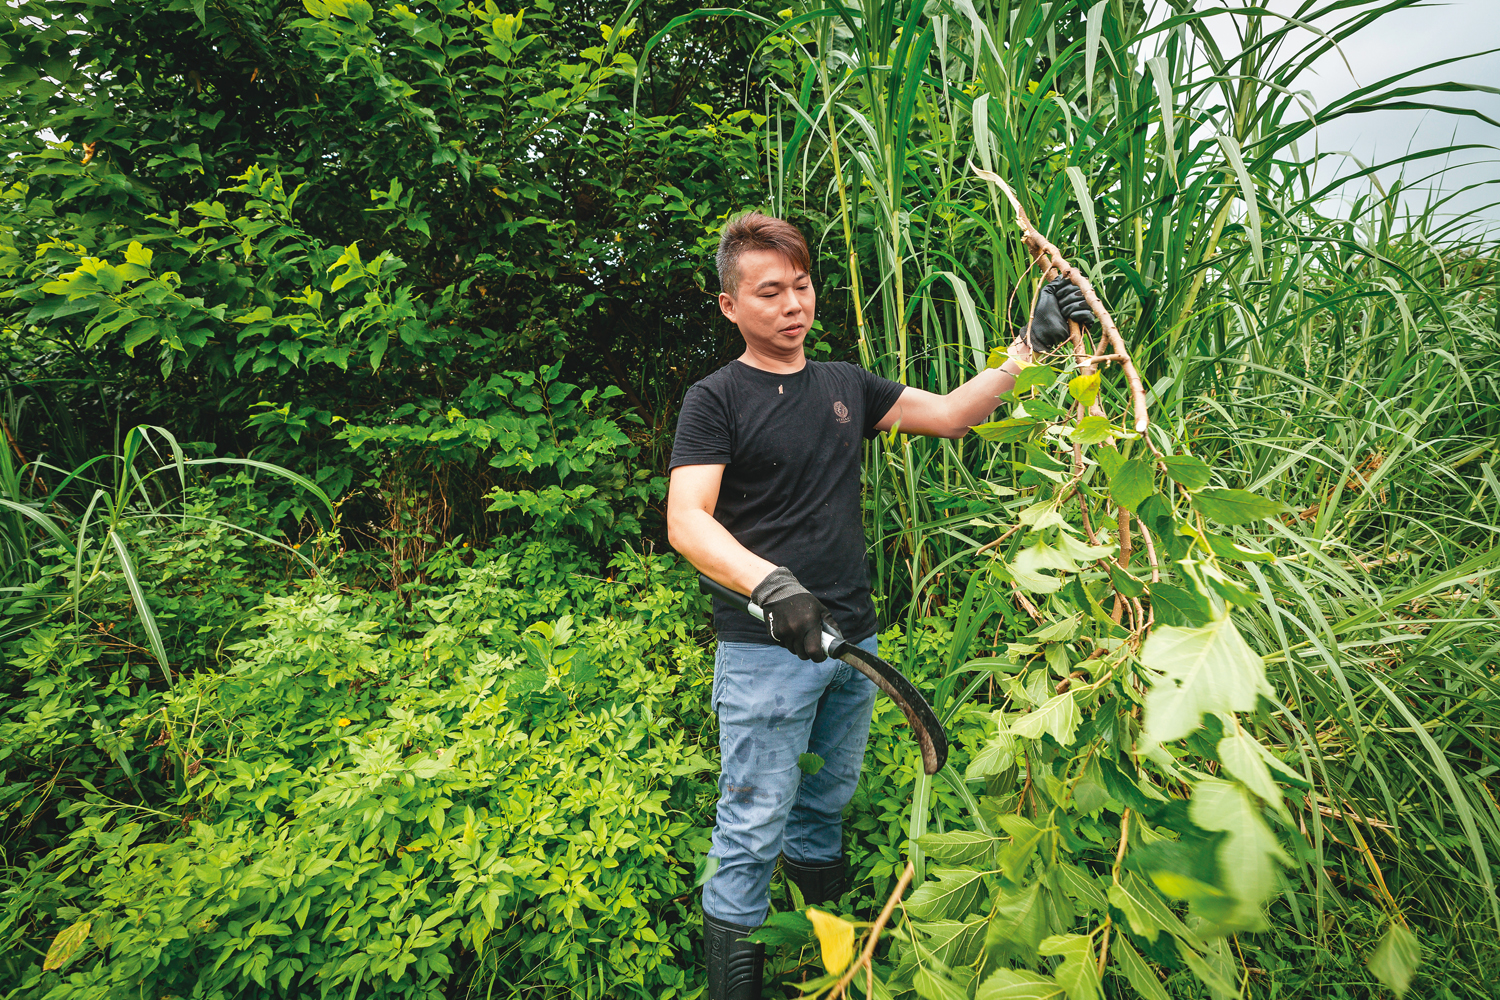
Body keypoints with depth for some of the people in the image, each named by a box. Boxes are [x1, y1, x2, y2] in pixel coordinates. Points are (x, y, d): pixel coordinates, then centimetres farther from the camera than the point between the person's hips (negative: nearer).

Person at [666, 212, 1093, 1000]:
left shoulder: (846, 386, 11)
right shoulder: (715, 401, -7)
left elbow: (951, 415, 11)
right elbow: (685, 521, -19)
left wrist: (1030, 347, 1)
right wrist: (768, 582, -35)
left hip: (852, 639, 6)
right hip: (764, 648, -6)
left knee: (826, 804, 22)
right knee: (753, 827, 1)